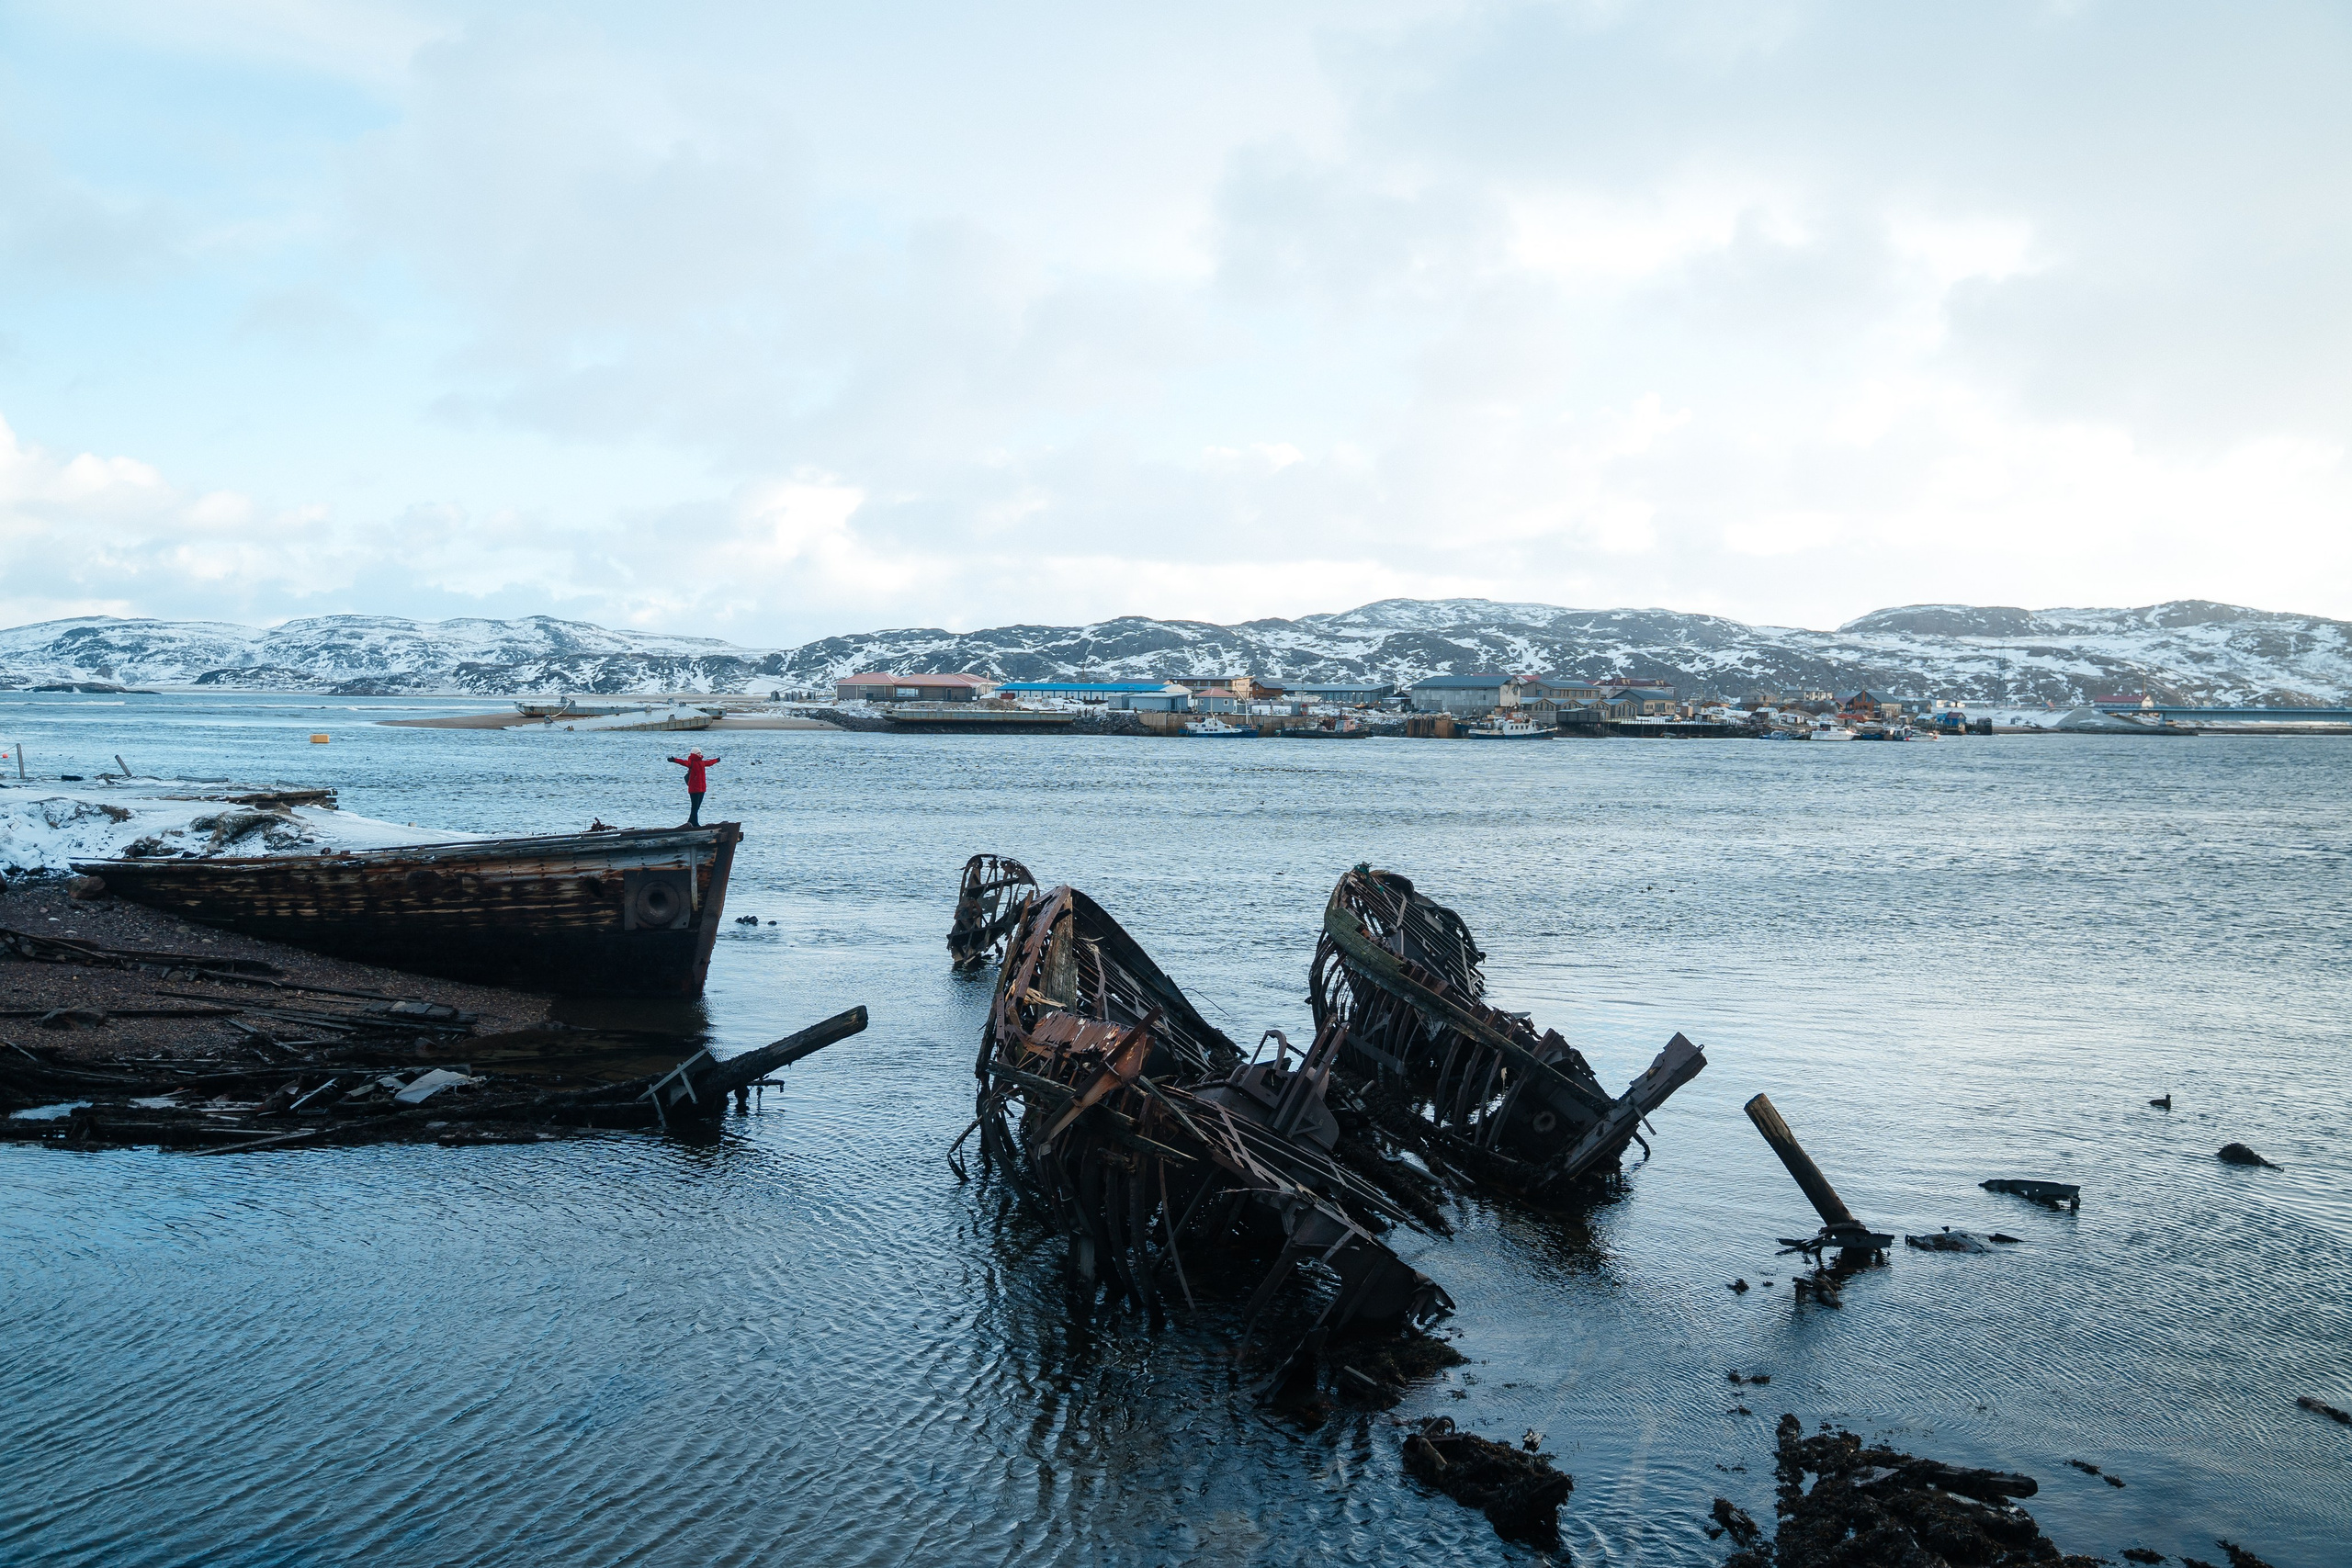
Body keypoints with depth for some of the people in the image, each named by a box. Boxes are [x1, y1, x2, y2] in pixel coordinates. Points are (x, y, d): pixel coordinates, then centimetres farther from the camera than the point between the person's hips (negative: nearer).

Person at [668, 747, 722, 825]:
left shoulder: (702, 762, 18)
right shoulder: (691, 762, -9)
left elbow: (709, 762, 39)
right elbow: (684, 762, -28)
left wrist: (716, 760, 57)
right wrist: (675, 760, -48)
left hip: (701, 788, 9)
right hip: (694, 789, -9)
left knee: (697, 807, 12)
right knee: (694, 807, -8)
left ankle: (690, 822, 21)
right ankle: (695, 823, -7)